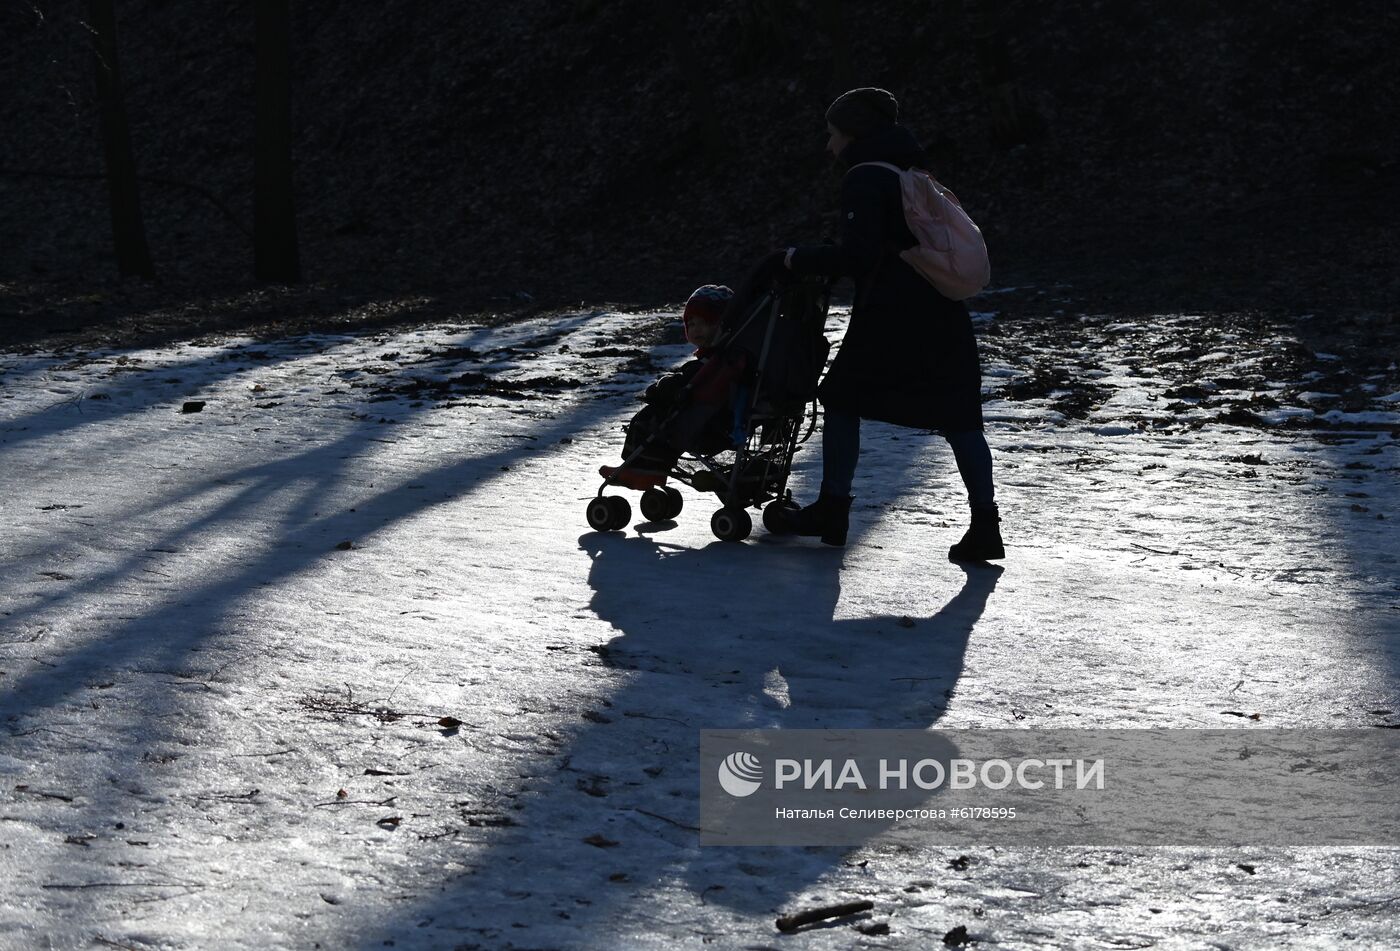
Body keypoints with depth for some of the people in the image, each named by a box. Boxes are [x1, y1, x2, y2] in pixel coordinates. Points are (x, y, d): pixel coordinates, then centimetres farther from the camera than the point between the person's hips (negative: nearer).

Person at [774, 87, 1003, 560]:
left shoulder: (865, 179, -7)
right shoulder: (915, 174, 20)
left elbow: (859, 255, -15)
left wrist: (803, 260, -4)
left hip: (888, 315, -7)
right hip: (945, 318, 7)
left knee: (841, 398, 10)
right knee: (959, 418, 6)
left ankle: (832, 509, 12)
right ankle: (985, 525, -1)